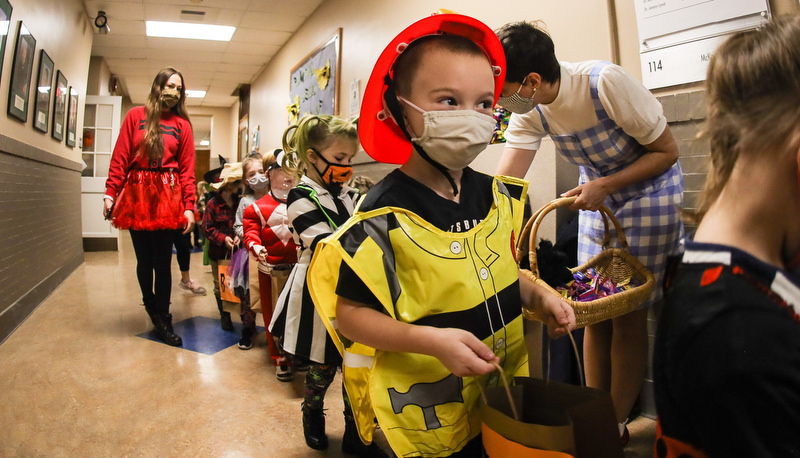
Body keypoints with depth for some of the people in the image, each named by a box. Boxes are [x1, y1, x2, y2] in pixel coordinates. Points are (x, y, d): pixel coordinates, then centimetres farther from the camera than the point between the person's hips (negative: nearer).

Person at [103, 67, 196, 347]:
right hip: (136, 194, 0)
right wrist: (110, 193, -4)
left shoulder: (182, 124, 8)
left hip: (167, 197, 0)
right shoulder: (136, 116, 8)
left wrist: (189, 206, -4)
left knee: (162, 261, 0)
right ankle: (151, 305, 32)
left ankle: (162, 319, 12)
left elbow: (187, 168, 3)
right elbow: (120, 158, 3)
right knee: (144, 259, 7)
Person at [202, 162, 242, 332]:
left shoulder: (239, 203, 1)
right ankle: (224, 316, 26)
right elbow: (207, 229, -8)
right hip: (218, 253, -1)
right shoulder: (213, 204, -8)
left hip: (236, 251, 2)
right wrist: (223, 238, -19)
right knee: (220, 285, 10)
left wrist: (239, 237, -16)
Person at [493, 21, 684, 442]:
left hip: (649, 187, -5)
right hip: (597, 191, 5)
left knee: (627, 313, -2)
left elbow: (667, 151, -20)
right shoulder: (527, 111, -14)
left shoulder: (606, 83, -30)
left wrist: (604, 187, -29)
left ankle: (616, 426, 16)